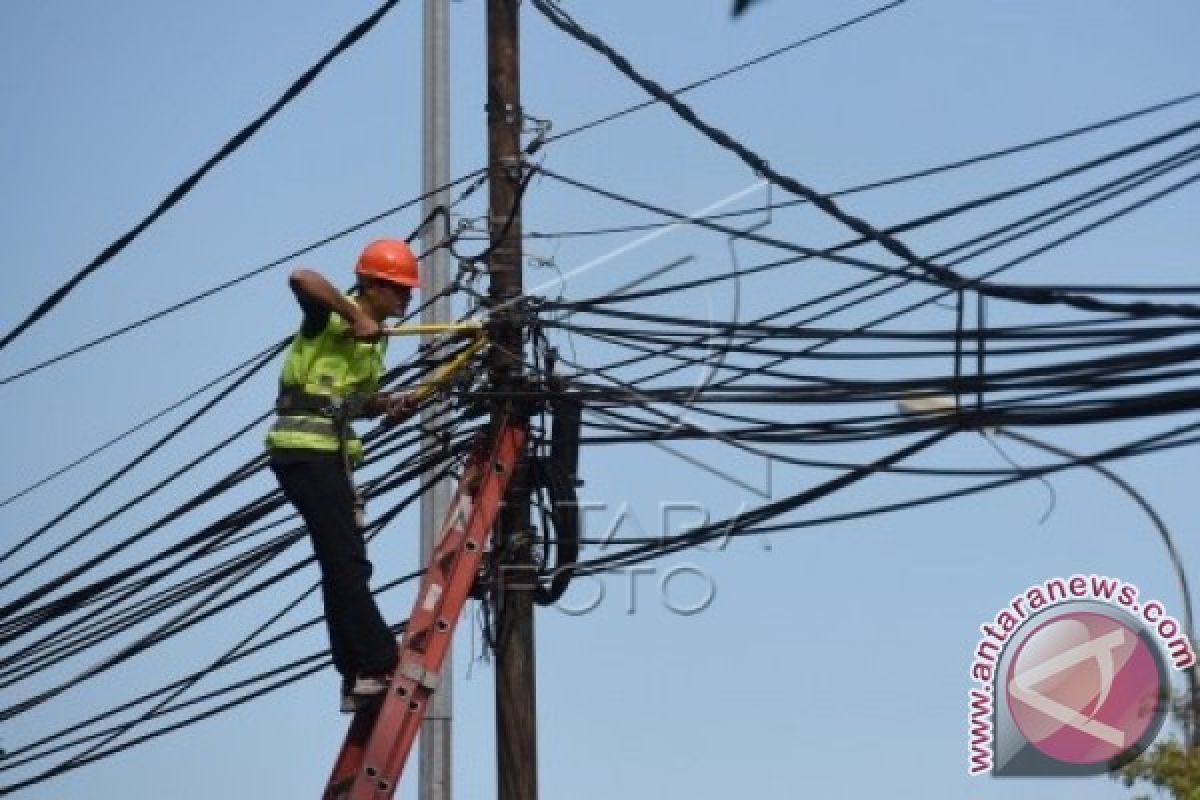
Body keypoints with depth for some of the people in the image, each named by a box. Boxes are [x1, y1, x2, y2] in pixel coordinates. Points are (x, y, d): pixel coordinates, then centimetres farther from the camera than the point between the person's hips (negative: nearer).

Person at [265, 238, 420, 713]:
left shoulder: (375, 340, 18)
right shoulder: (334, 318, -9)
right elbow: (301, 278, -29)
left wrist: (386, 405, 8)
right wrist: (354, 316, -24)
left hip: (331, 452, 10)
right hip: (304, 447, -10)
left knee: (344, 566, 9)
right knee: (346, 562, -13)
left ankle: (358, 682, 11)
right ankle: (379, 666, -15)